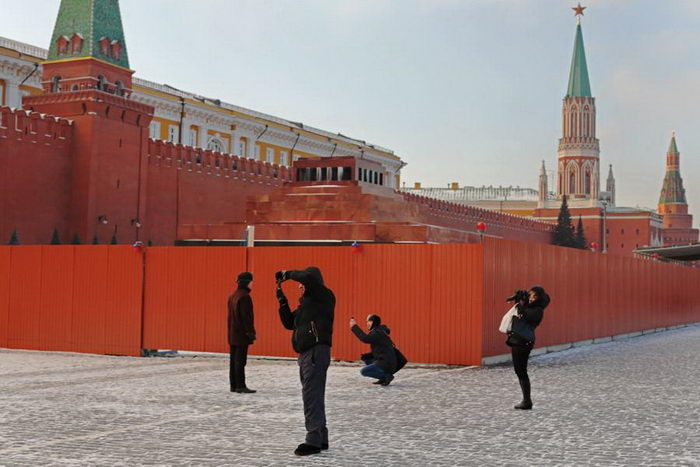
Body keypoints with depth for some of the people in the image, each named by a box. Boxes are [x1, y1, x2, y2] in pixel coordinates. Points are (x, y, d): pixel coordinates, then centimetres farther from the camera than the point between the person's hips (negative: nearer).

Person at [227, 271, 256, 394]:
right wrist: (250, 332, -15)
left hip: (233, 334, 9)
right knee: (240, 360, -8)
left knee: (234, 360, 11)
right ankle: (240, 386, -8)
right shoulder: (244, 296, -15)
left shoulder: (232, 296, 14)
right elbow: (247, 316, -18)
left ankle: (233, 385, 15)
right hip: (242, 334, -9)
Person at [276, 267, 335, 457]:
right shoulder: (306, 302, 21)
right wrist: (282, 300, 11)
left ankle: (314, 441, -8)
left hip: (316, 352, -10)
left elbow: (309, 277, -26)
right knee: (313, 397, 14)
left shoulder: (324, 296, -7)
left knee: (312, 397, -10)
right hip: (306, 353, 10)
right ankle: (321, 439, 21)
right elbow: (289, 323, 20)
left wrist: (288, 274, -11)